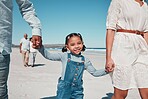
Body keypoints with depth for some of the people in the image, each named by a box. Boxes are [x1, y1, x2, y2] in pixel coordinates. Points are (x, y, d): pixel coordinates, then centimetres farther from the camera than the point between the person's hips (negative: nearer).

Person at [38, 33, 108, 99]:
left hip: (77, 90, 3)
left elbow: (94, 73, 9)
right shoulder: (64, 56, -6)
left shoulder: (85, 60, 3)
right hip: (64, 88, -2)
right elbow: (48, 55, -6)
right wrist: (40, 47, -22)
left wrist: (105, 71, -5)